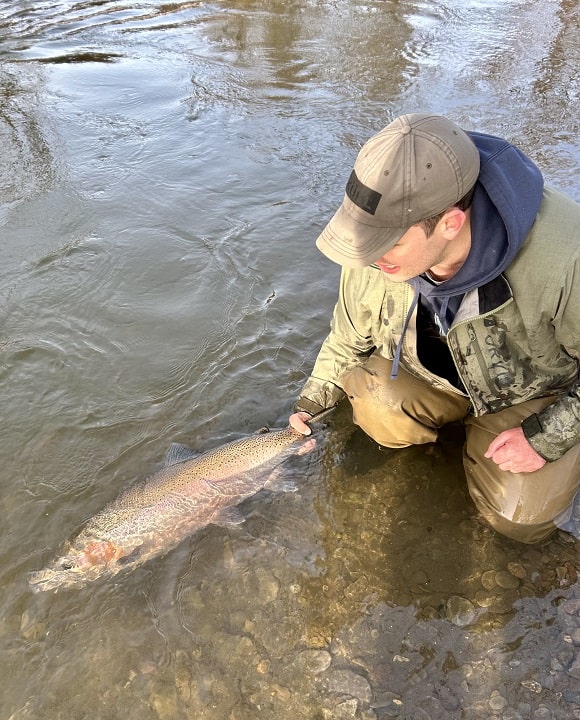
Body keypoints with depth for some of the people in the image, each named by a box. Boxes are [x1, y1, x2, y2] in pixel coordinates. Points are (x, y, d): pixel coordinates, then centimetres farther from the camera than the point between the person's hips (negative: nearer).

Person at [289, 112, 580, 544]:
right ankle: (451, 414, 7)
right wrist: (312, 403, -2)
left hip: (540, 393, -2)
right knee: (371, 403, -25)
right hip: (433, 376, 3)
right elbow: (348, 339, -3)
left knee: (519, 519, -11)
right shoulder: (374, 255, -24)